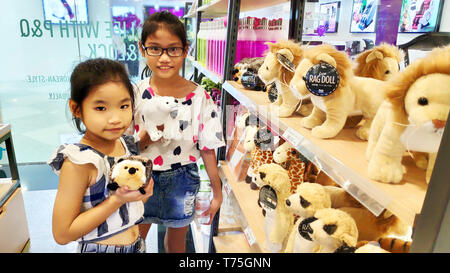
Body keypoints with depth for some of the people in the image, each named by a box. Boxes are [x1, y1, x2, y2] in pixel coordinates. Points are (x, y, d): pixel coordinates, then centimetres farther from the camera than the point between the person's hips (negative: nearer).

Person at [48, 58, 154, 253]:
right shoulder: (78, 163, -23)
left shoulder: (127, 144, -6)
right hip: (98, 248, -5)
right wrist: (117, 200, -27)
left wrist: (143, 190, -13)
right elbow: (62, 234, -21)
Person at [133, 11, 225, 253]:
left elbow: (207, 149, -7)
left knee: (176, 240, 23)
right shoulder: (135, 94, -12)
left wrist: (217, 192, -1)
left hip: (182, 181, 0)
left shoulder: (199, 97, -13)